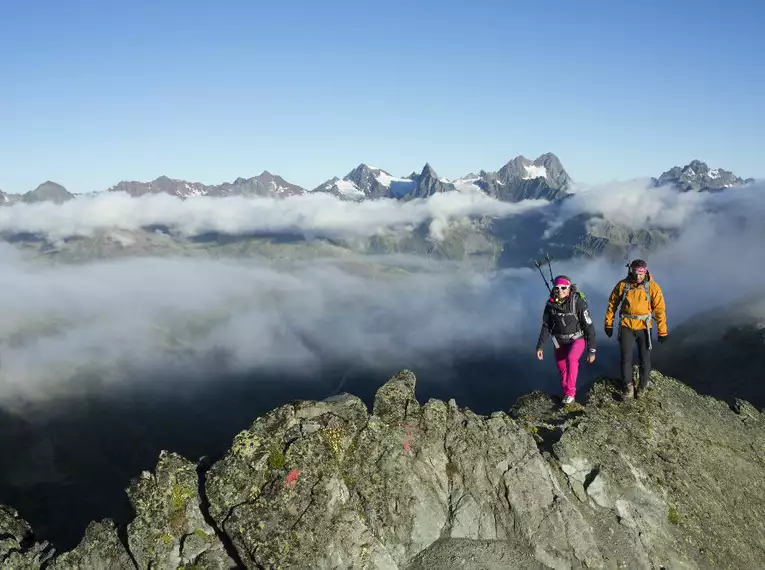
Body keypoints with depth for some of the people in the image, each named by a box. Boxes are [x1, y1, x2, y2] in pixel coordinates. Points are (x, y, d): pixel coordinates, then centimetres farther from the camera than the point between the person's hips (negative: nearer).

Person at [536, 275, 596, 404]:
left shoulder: (578, 302, -23)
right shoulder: (551, 303, -10)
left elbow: (589, 327, -18)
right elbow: (546, 326, 3)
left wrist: (592, 351, -19)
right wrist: (540, 346, -2)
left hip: (577, 338, -4)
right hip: (560, 341, 4)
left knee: (571, 359, -31)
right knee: (562, 370, 10)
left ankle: (570, 393, -17)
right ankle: (566, 394, 35)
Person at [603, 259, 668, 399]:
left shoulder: (652, 287, -9)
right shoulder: (623, 285, -6)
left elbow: (660, 309, -6)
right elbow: (612, 304, 4)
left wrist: (662, 332, -6)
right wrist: (608, 324, 6)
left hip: (643, 327, 0)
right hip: (626, 326, 1)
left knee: (645, 358, 10)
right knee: (626, 358, 1)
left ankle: (644, 384, 29)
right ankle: (628, 386, 14)